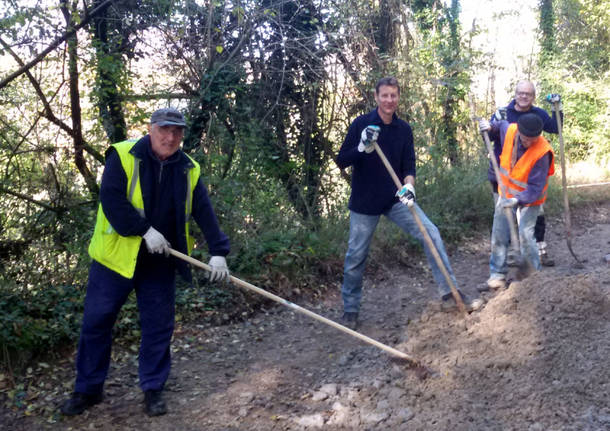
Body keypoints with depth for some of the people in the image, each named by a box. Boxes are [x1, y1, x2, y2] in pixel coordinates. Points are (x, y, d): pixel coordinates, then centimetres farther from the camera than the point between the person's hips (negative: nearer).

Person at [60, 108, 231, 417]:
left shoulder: (189, 170, 3)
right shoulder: (123, 156, -9)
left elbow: (205, 214, 0)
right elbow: (110, 198, -19)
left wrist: (218, 252, -9)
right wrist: (145, 230, -23)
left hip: (159, 263, 3)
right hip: (115, 256, -2)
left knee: (159, 325, 6)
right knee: (96, 321, 6)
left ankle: (153, 389, 22)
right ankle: (88, 389, 22)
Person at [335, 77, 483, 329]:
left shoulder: (404, 129, 2)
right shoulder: (361, 124, -8)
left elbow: (409, 165, 3)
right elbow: (341, 162, -10)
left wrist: (409, 185, -19)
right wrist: (362, 147, -28)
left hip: (395, 199, 3)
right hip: (364, 202, -3)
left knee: (431, 234, -10)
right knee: (356, 257, 4)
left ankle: (449, 294, -1)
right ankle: (350, 309, 23)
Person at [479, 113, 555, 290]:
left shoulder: (542, 153, -30)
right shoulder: (509, 130, -16)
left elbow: (535, 189, -29)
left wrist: (518, 200, -41)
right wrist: (491, 126, -1)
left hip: (529, 198, -5)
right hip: (507, 193, 5)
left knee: (525, 235, -12)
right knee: (499, 233, 3)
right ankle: (497, 272, 13)